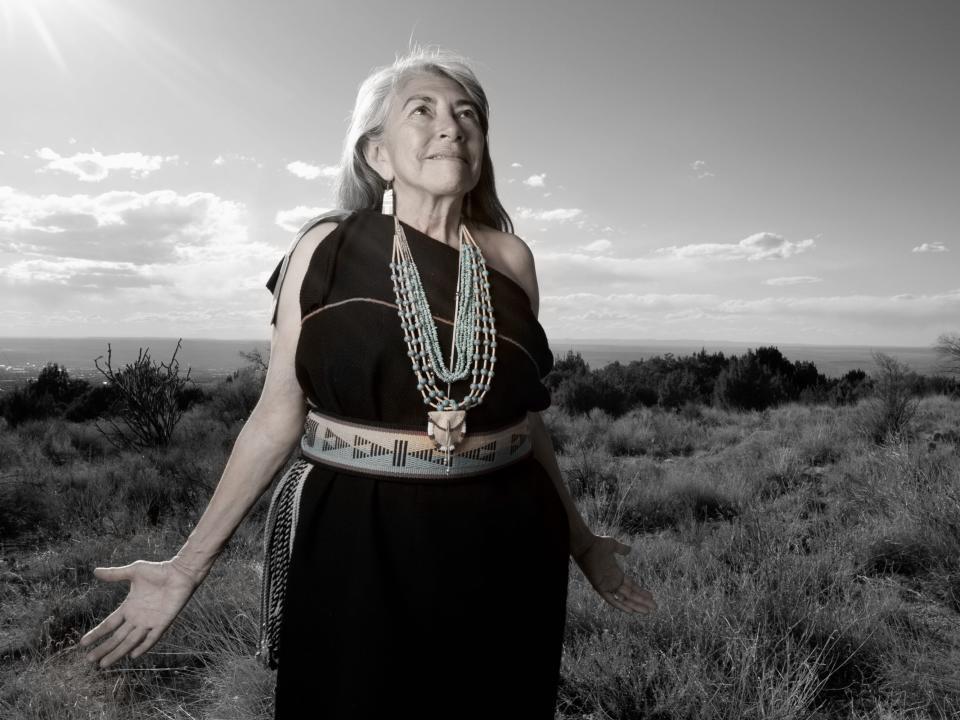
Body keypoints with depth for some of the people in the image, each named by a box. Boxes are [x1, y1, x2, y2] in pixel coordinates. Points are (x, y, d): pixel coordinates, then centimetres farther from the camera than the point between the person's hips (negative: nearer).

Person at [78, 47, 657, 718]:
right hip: (352, 545, -2)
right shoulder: (325, 248, -4)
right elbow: (278, 414, -1)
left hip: (502, 547, 3)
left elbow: (522, 414, 10)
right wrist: (190, 563, -4)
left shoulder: (510, 257, 2)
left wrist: (578, 538, 16)